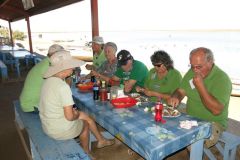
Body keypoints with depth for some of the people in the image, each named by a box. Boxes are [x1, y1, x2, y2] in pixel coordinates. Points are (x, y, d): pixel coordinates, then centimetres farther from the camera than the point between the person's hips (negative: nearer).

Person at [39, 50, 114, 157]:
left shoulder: (48, 81, 0)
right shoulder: (63, 86, -28)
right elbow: (70, 117, -26)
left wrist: (72, 110, 8)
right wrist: (77, 114, -5)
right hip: (60, 130, -7)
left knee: (85, 116, 20)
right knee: (85, 123, 20)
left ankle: (101, 140, 38)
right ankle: (86, 153, 43)